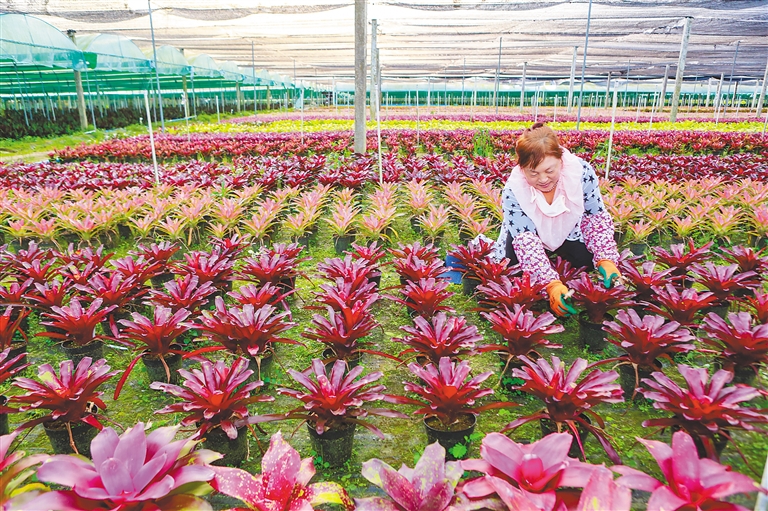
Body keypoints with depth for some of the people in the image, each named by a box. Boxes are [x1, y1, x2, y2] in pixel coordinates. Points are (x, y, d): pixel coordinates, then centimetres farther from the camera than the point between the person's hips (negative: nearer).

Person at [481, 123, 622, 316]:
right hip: (533, 237, -2)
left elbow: (596, 217, -18)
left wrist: (605, 259, -33)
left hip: (569, 233, 3)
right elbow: (525, 239, -36)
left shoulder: (582, 172, -29)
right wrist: (552, 283, -48)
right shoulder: (513, 190, -33)